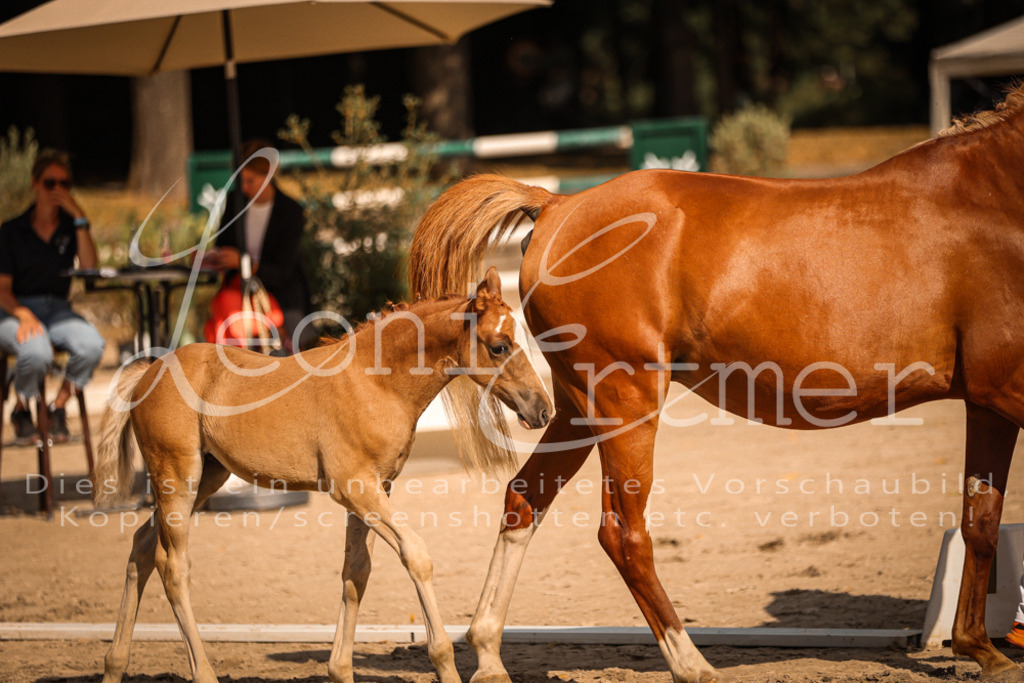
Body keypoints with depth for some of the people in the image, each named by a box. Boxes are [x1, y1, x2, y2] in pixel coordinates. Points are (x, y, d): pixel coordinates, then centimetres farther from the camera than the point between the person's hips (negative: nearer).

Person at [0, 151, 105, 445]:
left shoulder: (71, 227, 13)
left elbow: (89, 267, -6)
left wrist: (79, 216, -9)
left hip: (58, 310, 3)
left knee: (92, 345, -32)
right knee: (37, 352, -38)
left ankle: (58, 406, -8)